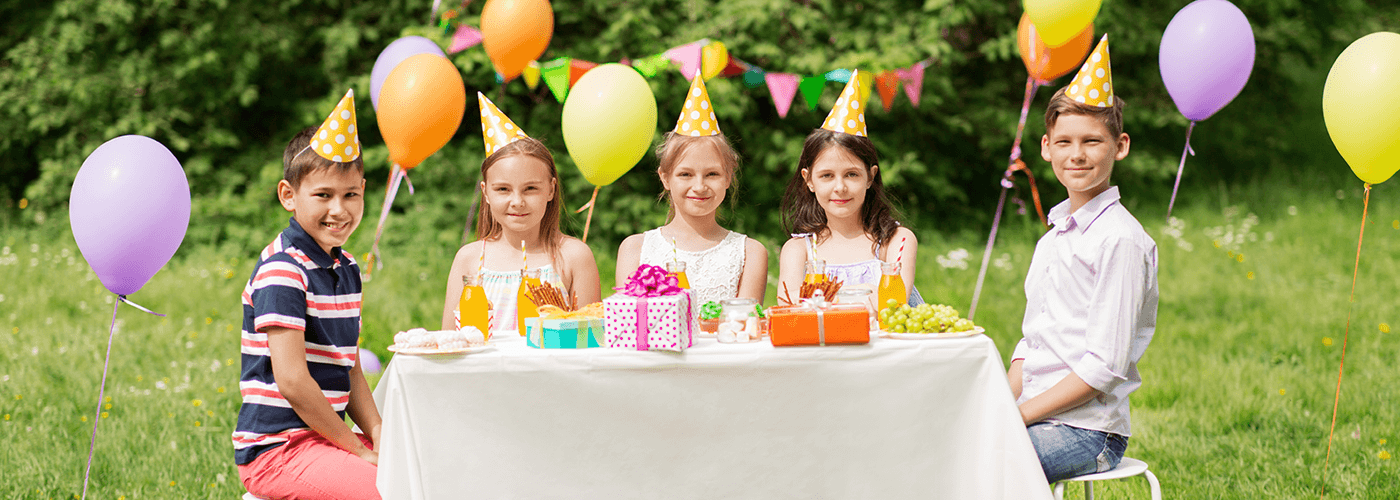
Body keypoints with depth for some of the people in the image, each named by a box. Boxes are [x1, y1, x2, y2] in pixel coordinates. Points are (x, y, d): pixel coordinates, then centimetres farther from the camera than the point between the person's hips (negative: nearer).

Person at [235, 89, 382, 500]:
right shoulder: (282, 271, -15)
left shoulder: (346, 269, 13)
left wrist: (378, 435, 0)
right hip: (277, 448, -9)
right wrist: (357, 450, -14)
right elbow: (291, 379, -20)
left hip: (324, 434, 9)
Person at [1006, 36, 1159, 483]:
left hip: (1089, 429, -8)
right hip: (1040, 417, 8)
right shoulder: (1052, 240, 17)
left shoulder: (1120, 238, -10)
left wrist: (1019, 414, -14)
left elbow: (1104, 365, -14)